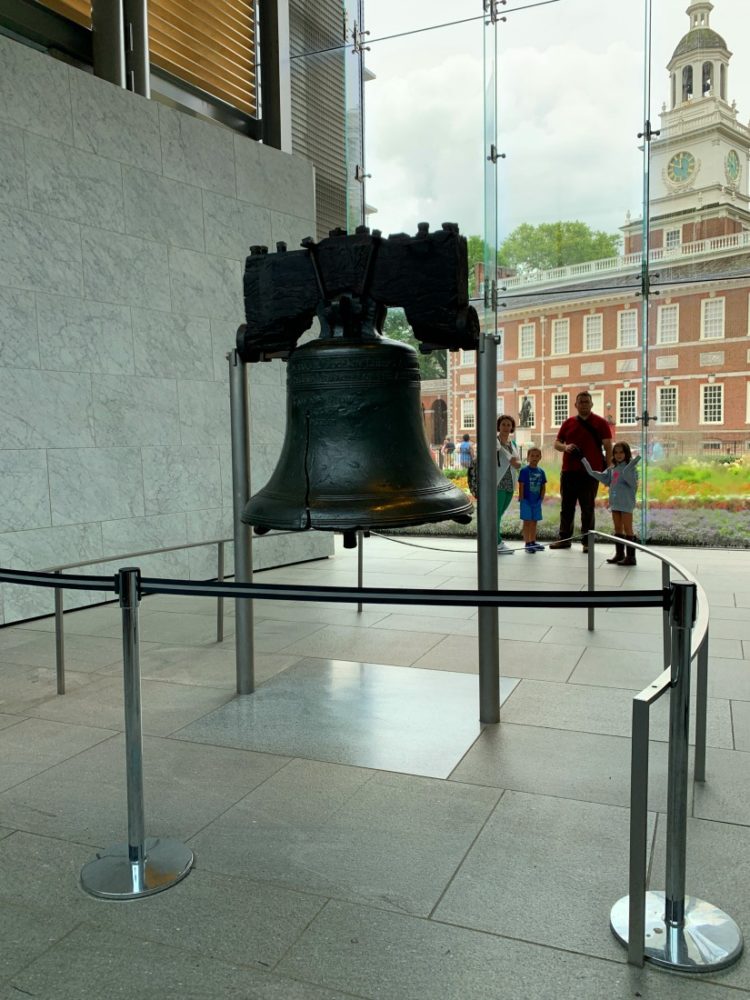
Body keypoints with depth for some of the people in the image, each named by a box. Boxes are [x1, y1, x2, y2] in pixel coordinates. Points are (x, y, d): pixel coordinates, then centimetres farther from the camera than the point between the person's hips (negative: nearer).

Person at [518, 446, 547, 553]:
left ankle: (533, 542, 24)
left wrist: (541, 498, 4)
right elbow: (521, 486, -10)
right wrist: (521, 499, -12)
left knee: (534, 522, 14)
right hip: (526, 501, -5)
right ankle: (527, 543, 4)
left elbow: (543, 486, 12)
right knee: (527, 522, 0)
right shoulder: (524, 470, -9)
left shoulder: (541, 471, 6)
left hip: (536, 501, 5)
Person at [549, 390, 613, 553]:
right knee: (566, 506, 8)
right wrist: (565, 447, -7)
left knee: (587, 508, 2)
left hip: (590, 472, -4)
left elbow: (608, 447, 0)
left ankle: (587, 541, 8)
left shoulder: (600, 423, 3)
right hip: (568, 471, 4)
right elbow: (557, 443, 16)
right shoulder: (568, 423, 13)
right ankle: (564, 539, 17)